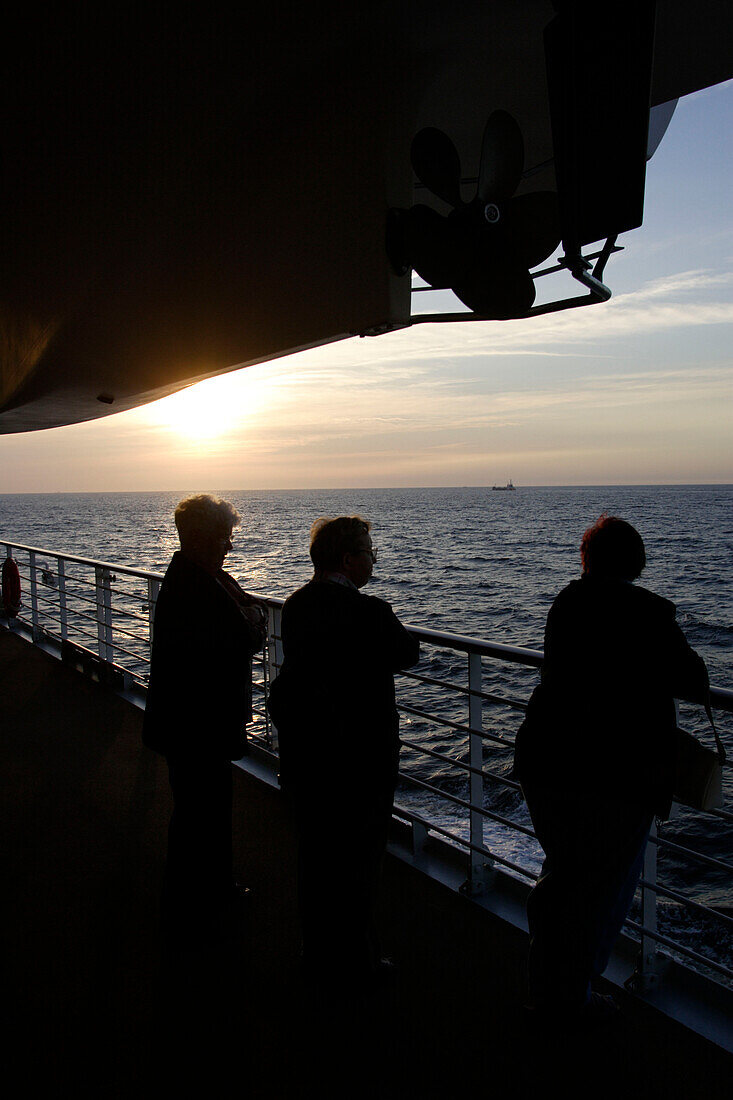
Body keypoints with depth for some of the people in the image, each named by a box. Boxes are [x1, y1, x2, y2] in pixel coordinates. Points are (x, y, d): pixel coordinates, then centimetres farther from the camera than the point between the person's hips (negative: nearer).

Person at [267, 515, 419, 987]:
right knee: (357, 860, 10)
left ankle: (319, 953, 37)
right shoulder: (367, 612, -24)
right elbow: (409, 653, -9)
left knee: (315, 855, 20)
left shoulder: (297, 603, -1)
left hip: (303, 752, 7)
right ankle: (354, 961, 26)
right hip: (360, 757, -7)